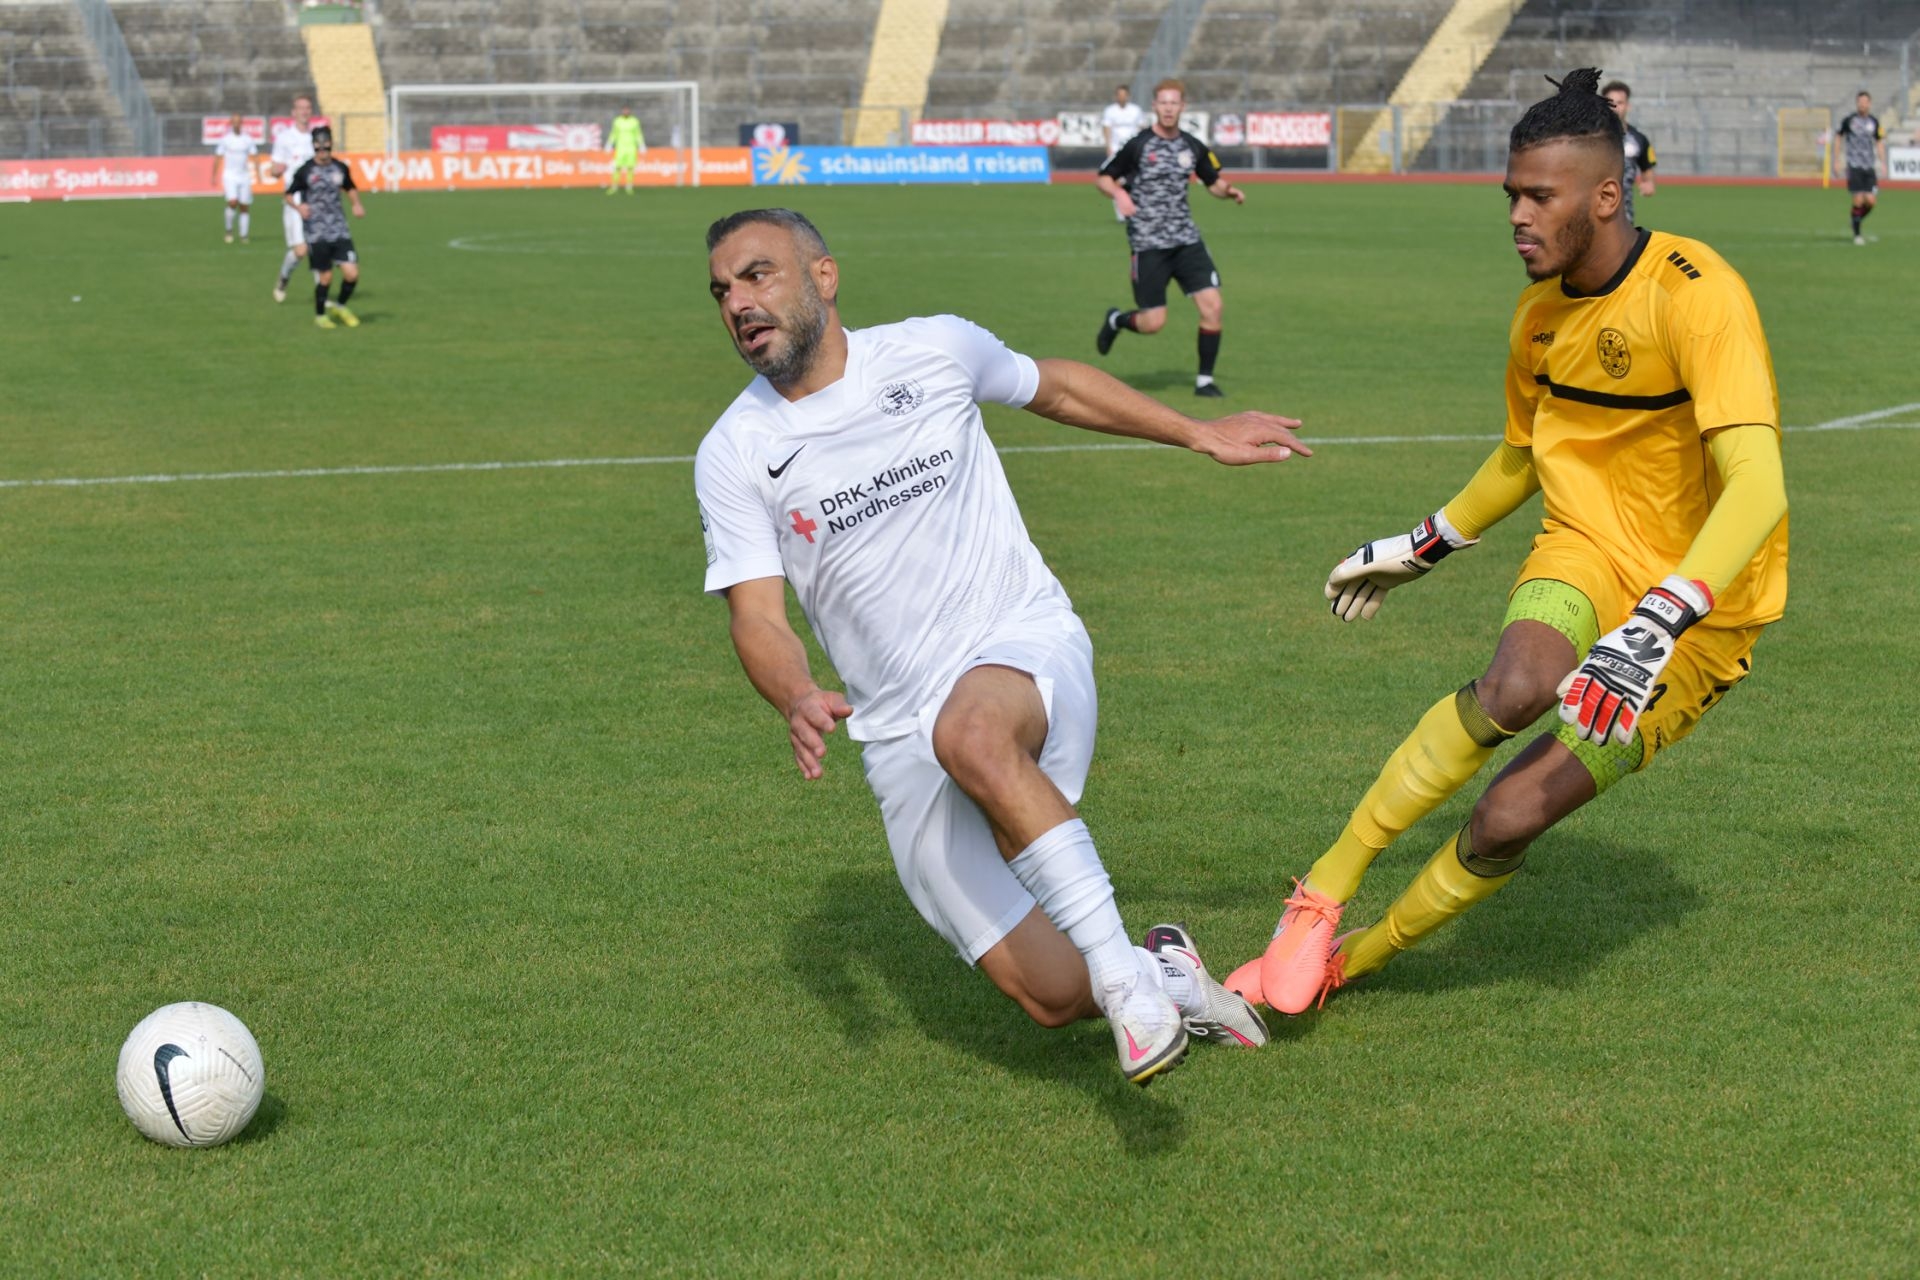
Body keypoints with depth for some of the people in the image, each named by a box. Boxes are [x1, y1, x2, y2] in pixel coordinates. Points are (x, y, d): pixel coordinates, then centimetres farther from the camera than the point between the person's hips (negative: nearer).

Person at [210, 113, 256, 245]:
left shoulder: (248, 139, 3)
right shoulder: (225, 138, 0)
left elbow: (253, 157, 4)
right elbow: (218, 158, 6)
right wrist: (214, 176, 4)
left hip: (244, 175, 2)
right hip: (229, 175, -2)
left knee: (244, 206, 2)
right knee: (232, 202, -18)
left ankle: (243, 235, 10)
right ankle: (229, 230, 1)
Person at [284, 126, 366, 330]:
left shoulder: (340, 168, 5)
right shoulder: (305, 171, -5)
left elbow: (351, 188, 23)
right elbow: (289, 194, 2)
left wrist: (357, 203, 5)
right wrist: (299, 206, -18)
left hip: (340, 230, 3)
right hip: (317, 233, -3)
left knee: (352, 273, -7)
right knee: (325, 277, -1)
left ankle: (340, 307, 20)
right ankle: (320, 315, 22)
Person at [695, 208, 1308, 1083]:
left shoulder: (934, 350, 1)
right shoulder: (733, 455, -1)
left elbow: (1054, 387, 20)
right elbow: (757, 616, -7)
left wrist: (1200, 435, 26)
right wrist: (799, 701, -29)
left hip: (1027, 649, -1)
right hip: (904, 741, 2)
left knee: (970, 734, -41)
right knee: (1053, 999, -7)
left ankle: (1125, 972, -34)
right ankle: (1167, 976, 27)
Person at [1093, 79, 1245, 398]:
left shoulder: (1193, 147, 6)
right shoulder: (1138, 145, -7)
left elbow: (1213, 182, 18)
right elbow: (1103, 177, 0)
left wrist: (1229, 190, -5)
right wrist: (1119, 195, -20)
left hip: (1187, 240, 4)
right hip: (1148, 244, -4)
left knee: (1212, 305, -9)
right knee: (1153, 322, -5)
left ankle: (1205, 380, 5)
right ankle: (1115, 320, 30)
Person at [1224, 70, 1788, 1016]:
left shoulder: (1695, 295, -22)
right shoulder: (1540, 311, 2)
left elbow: (1757, 489, -33)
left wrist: (1652, 628, -44)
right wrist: (1418, 550, 26)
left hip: (1699, 605, -4)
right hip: (1588, 547, 4)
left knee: (1511, 815, -14)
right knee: (1519, 684, -32)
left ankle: (1350, 960, 9)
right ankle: (1323, 893, -21)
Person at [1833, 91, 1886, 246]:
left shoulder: (1874, 121, 7)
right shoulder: (1849, 120, -3)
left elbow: (1879, 143, 16)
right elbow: (1838, 138, 8)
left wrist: (1883, 163, 7)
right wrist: (1836, 162, 4)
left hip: (1870, 167, 3)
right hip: (1854, 166, -3)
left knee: (1871, 201, -4)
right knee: (1858, 201, -8)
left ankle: (1858, 220, 24)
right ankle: (1856, 234, 7)